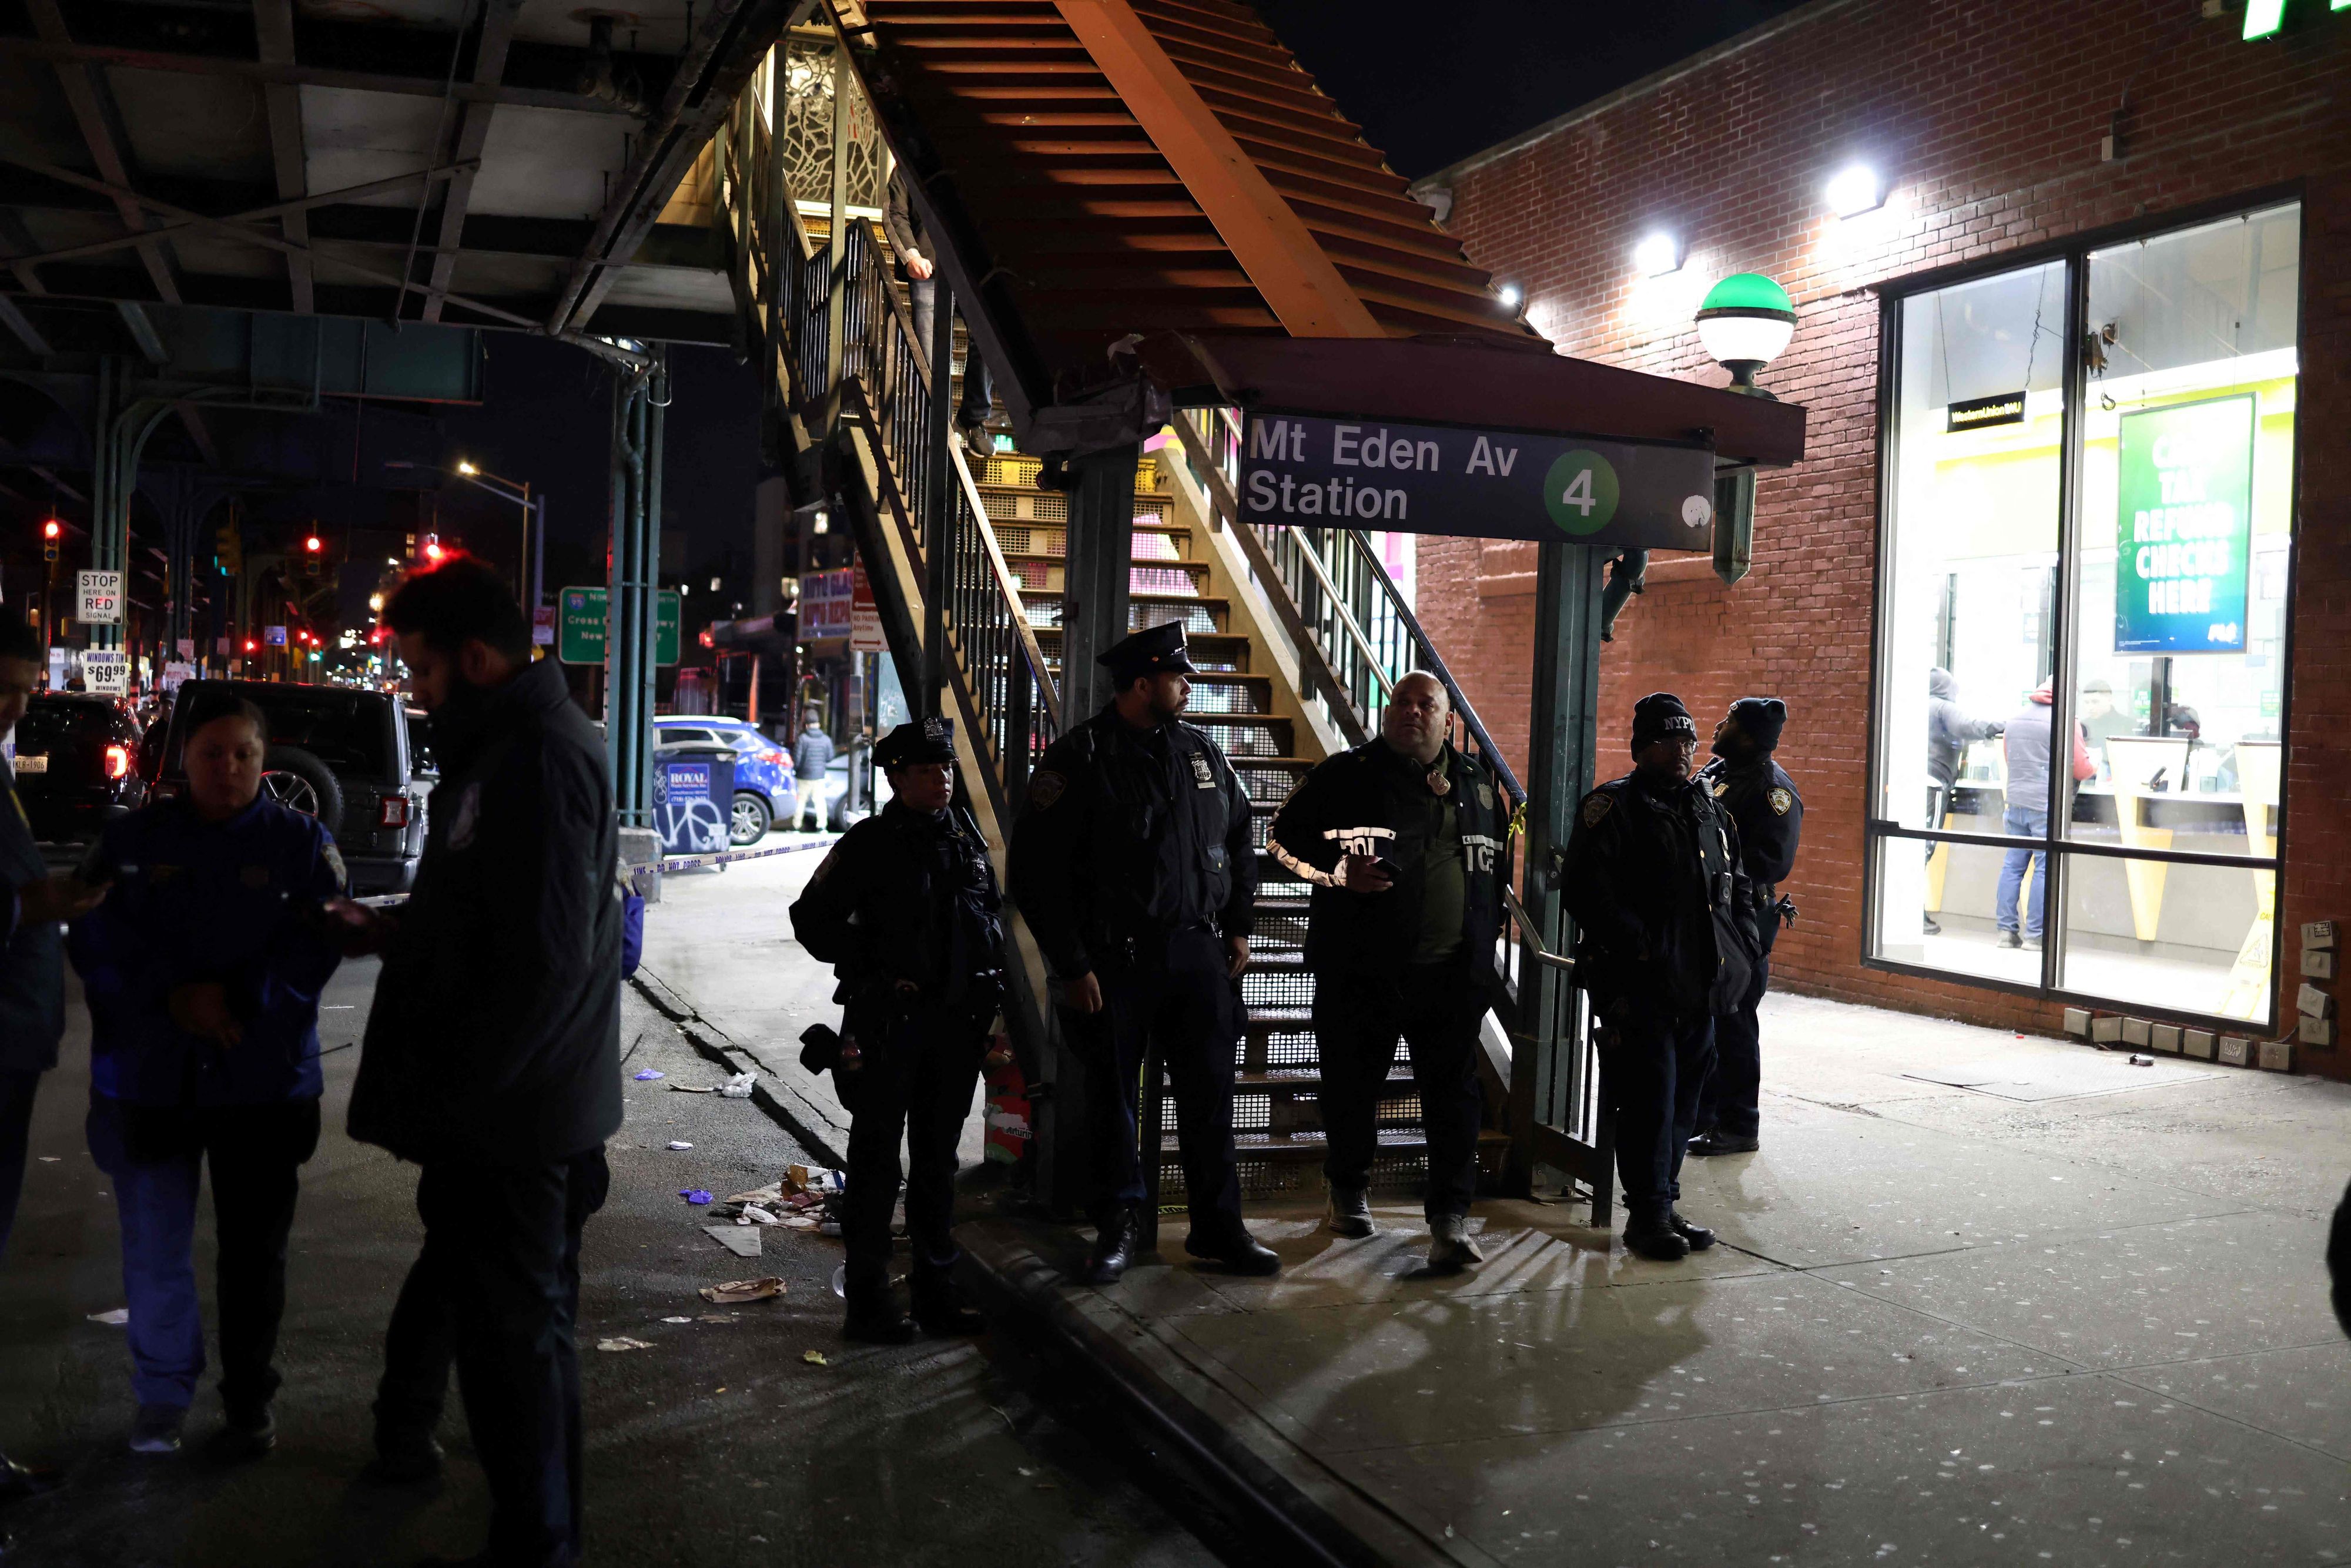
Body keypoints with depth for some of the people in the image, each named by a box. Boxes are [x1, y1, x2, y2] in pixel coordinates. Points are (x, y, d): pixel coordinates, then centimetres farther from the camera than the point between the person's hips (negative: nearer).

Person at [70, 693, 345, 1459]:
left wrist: (236, 999, -20)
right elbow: (95, 937, -2)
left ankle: (249, 1402, 19)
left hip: (262, 1079, -1)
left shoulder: (302, 842, 2)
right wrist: (175, 996, -16)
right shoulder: (132, 839, 6)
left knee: (253, 1250, 5)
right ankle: (161, 1397, 26)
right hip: (148, 1077, 1)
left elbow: (317, 944, -7)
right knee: (154, 1250, 9)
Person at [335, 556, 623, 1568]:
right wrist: (396, 934, 11)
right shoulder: (508, 744, 15)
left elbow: (545, 959, -26)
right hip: (512, 1105, 10)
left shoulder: (537, 759, -20)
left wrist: (448, 1094, -19)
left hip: (507, 1114, -10)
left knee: (512, 1330, 0)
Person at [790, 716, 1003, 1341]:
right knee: (877, 1160, 1)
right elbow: (813, 919, -6)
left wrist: (987, 988, 11)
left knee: (938, 1160, 13)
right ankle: (867, 1301, 8)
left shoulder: (969, 841, 11)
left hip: (957, 1023, 6)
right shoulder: (869, 844, -7)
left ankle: (935, 1291, 22)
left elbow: (992, 915, 22)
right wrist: (875, 968, -11)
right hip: (888, 1022, -6)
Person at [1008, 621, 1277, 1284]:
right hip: (1115, 959, -4)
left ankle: (1218, 1227, 19)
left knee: (1210, 1093, 7)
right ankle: (1119, 1227, 21)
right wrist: (1073, 966, -12)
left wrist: (1238, 925, 14)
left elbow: (1239, 836, 21)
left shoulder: (1200, 752, 9)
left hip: (1199, 954, 4)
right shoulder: (1079, 759, -9)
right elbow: (1038, 873, -10)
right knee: (1113, 1097, 6)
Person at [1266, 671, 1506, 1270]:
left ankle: (1450, 1219, -2)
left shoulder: (1478, 784, 13)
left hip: (1453, 974, 2)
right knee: (1354, 1085, 9)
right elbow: (1284, 839, 2)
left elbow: (1496, 866, 24)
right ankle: (1350, 1192, 30)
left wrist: (1486, 940, 16)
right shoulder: (1348, 774, 1)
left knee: (1455, 1095, -4)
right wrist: (1339, 872, -14)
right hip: (1362, 969, -2)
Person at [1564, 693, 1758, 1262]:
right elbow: (1587, 888, -15)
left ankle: (1664, 1203, 22)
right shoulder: (1614, 807, -5)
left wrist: (1740, 948, 12)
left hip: (1701, 985, 7)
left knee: (1684, 1097, 12)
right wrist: (1639, 946, -19)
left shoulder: (1710, 810, 18)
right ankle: (1648, 1215, 2)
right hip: (1641, 986, -7)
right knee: (1650, 1099, -6)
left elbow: (1738, 885, 26)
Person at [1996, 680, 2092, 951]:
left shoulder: (2015, 720, 13)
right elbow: (2081, 769, -5)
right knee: (2045, 870, -2)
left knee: (2012, 866, 8)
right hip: (2048, 806, -6)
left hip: (2017, 803, 6)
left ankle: (2007, 931, 7)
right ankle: (2034, 935, -2)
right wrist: (2094, 766, 15)